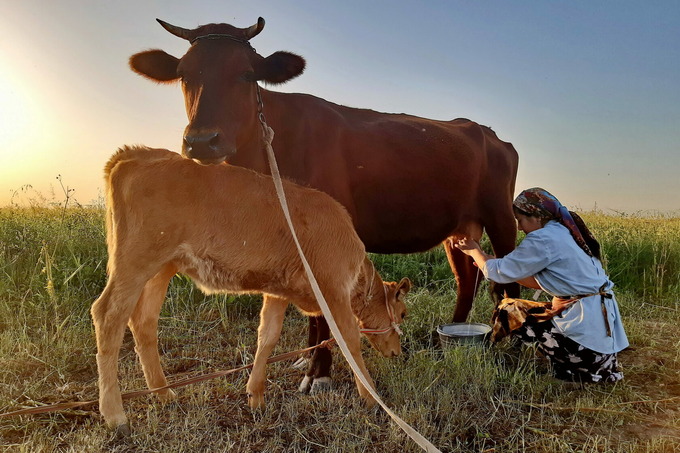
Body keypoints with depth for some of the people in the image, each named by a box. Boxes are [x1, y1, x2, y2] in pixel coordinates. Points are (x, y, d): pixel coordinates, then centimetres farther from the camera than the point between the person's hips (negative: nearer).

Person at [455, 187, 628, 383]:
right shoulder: (566, 232, 13)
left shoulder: (543, 239, -15)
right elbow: (540, 282, 15)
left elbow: (499, 273, -11)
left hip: (587, 326, -9)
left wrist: (474, 252, 8)